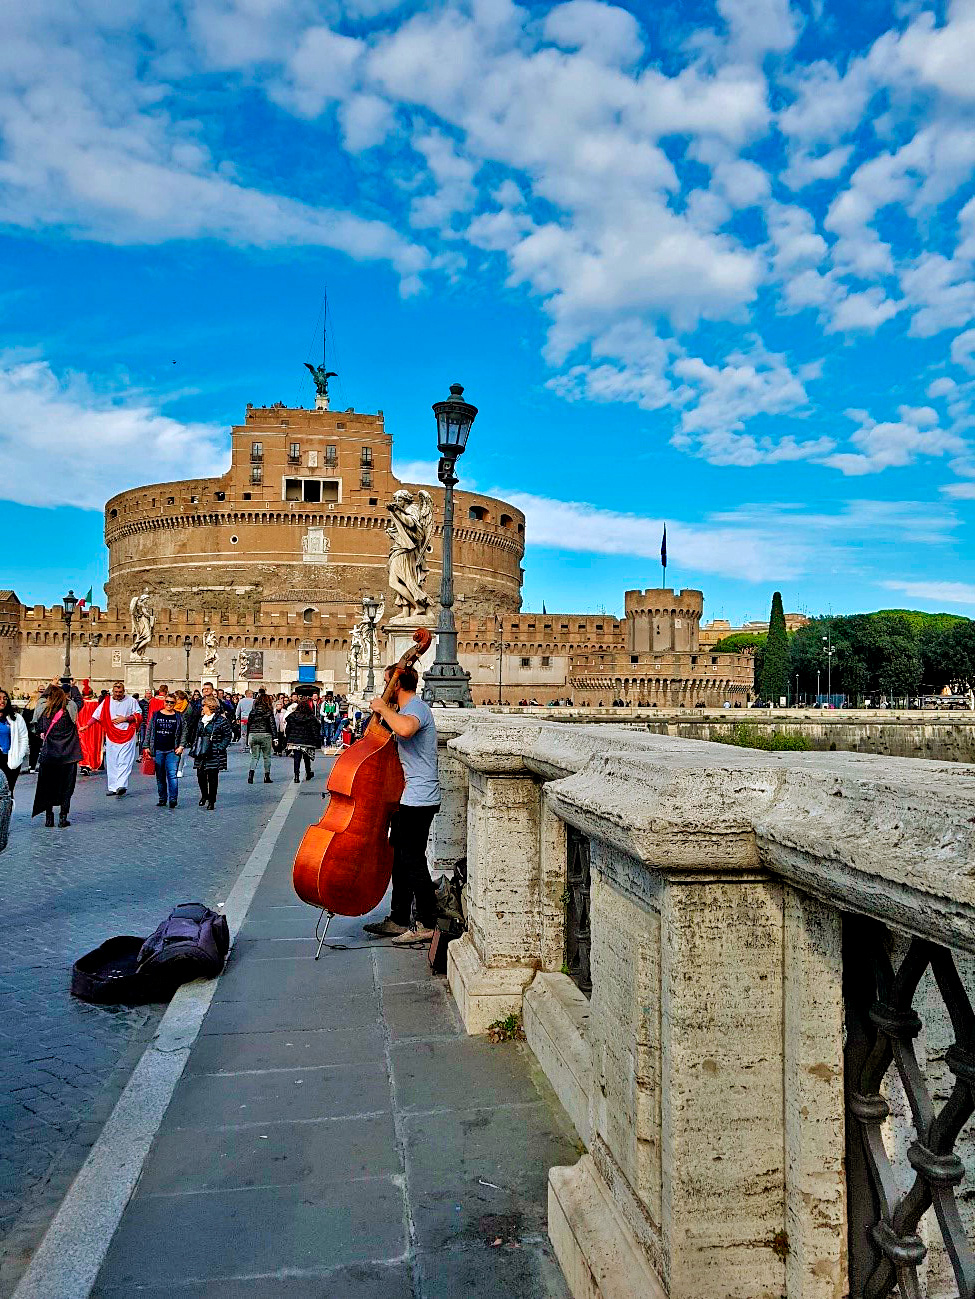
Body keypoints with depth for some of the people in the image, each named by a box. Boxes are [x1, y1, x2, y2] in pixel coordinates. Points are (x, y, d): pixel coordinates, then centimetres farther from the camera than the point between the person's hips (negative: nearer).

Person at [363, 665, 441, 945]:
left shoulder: (416, 707, -15)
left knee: (413, 862, -5)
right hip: (408, 798, 11)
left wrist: (384, 709, -23)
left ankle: (427, 925, 5)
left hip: (418, 800, -11)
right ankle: (398, 920, 26)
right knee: (400, 859, 16)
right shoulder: (407, 709, 18)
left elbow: (405, 729, -39)